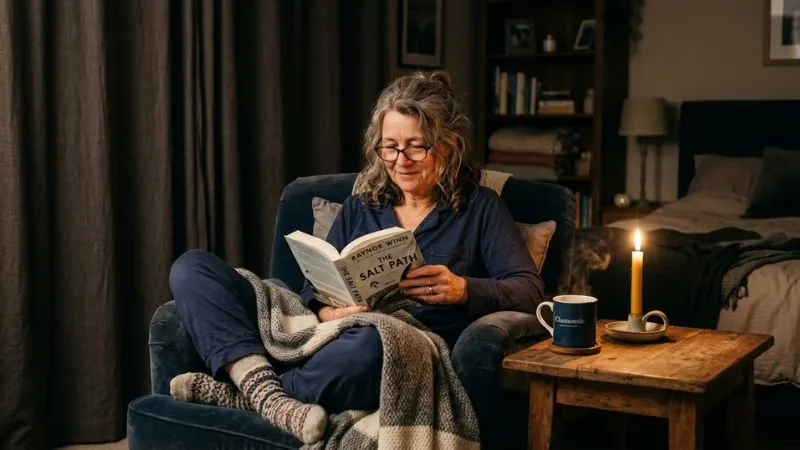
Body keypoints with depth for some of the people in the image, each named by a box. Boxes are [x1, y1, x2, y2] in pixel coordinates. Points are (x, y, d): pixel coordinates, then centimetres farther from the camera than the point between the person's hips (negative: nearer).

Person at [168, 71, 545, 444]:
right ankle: (261, 386, -28)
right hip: (319, 338, 5)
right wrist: (328, 311, -11)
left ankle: (240, 395, -21)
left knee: (372, 341, -44)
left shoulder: (479, 207, 12)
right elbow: (315, 288, 14)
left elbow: (530, 290, 3)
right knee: (192, 267, -7)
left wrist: (463, 289, -17)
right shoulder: (358, 208, 22)